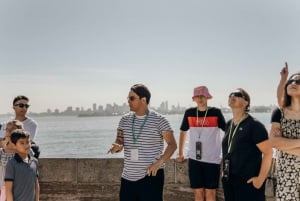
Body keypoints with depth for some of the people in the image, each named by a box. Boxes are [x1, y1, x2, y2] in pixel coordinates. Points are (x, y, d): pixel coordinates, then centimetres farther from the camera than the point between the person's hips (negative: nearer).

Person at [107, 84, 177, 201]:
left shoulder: (158, 120, -7)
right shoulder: (125, 119, 8)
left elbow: (172, 145, -7)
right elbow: (119, 141, 10)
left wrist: (159, 163, -20)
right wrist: (117, 146, -15)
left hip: (151, 176, -5)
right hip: (128, 177, 5)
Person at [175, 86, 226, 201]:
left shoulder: (216, 112, -5)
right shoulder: (189, 113, 2)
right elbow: (183, 132, 15)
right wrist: (180, 154, 15)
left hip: (212, 159, -2)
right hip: (194, 159, 2)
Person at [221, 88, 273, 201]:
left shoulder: (254, 125, -12)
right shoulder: (228, 124, 9)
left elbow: (268, 152, -15)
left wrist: (261, 179, -16)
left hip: (248, 182, -7)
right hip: (229, 180, 7)